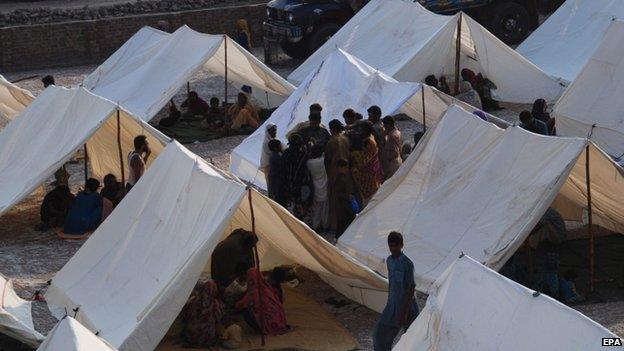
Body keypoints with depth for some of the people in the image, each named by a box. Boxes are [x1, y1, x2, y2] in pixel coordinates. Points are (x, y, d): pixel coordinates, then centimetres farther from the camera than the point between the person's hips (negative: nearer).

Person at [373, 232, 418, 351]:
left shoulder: (407, 264, -18)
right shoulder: (389, 261, 6)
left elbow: (411, 289, -18)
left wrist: (405, 312, -20)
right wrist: (388, 304, 19)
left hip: (406, 305, -7)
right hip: (393, 305, 7)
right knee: (381, 333, 4)